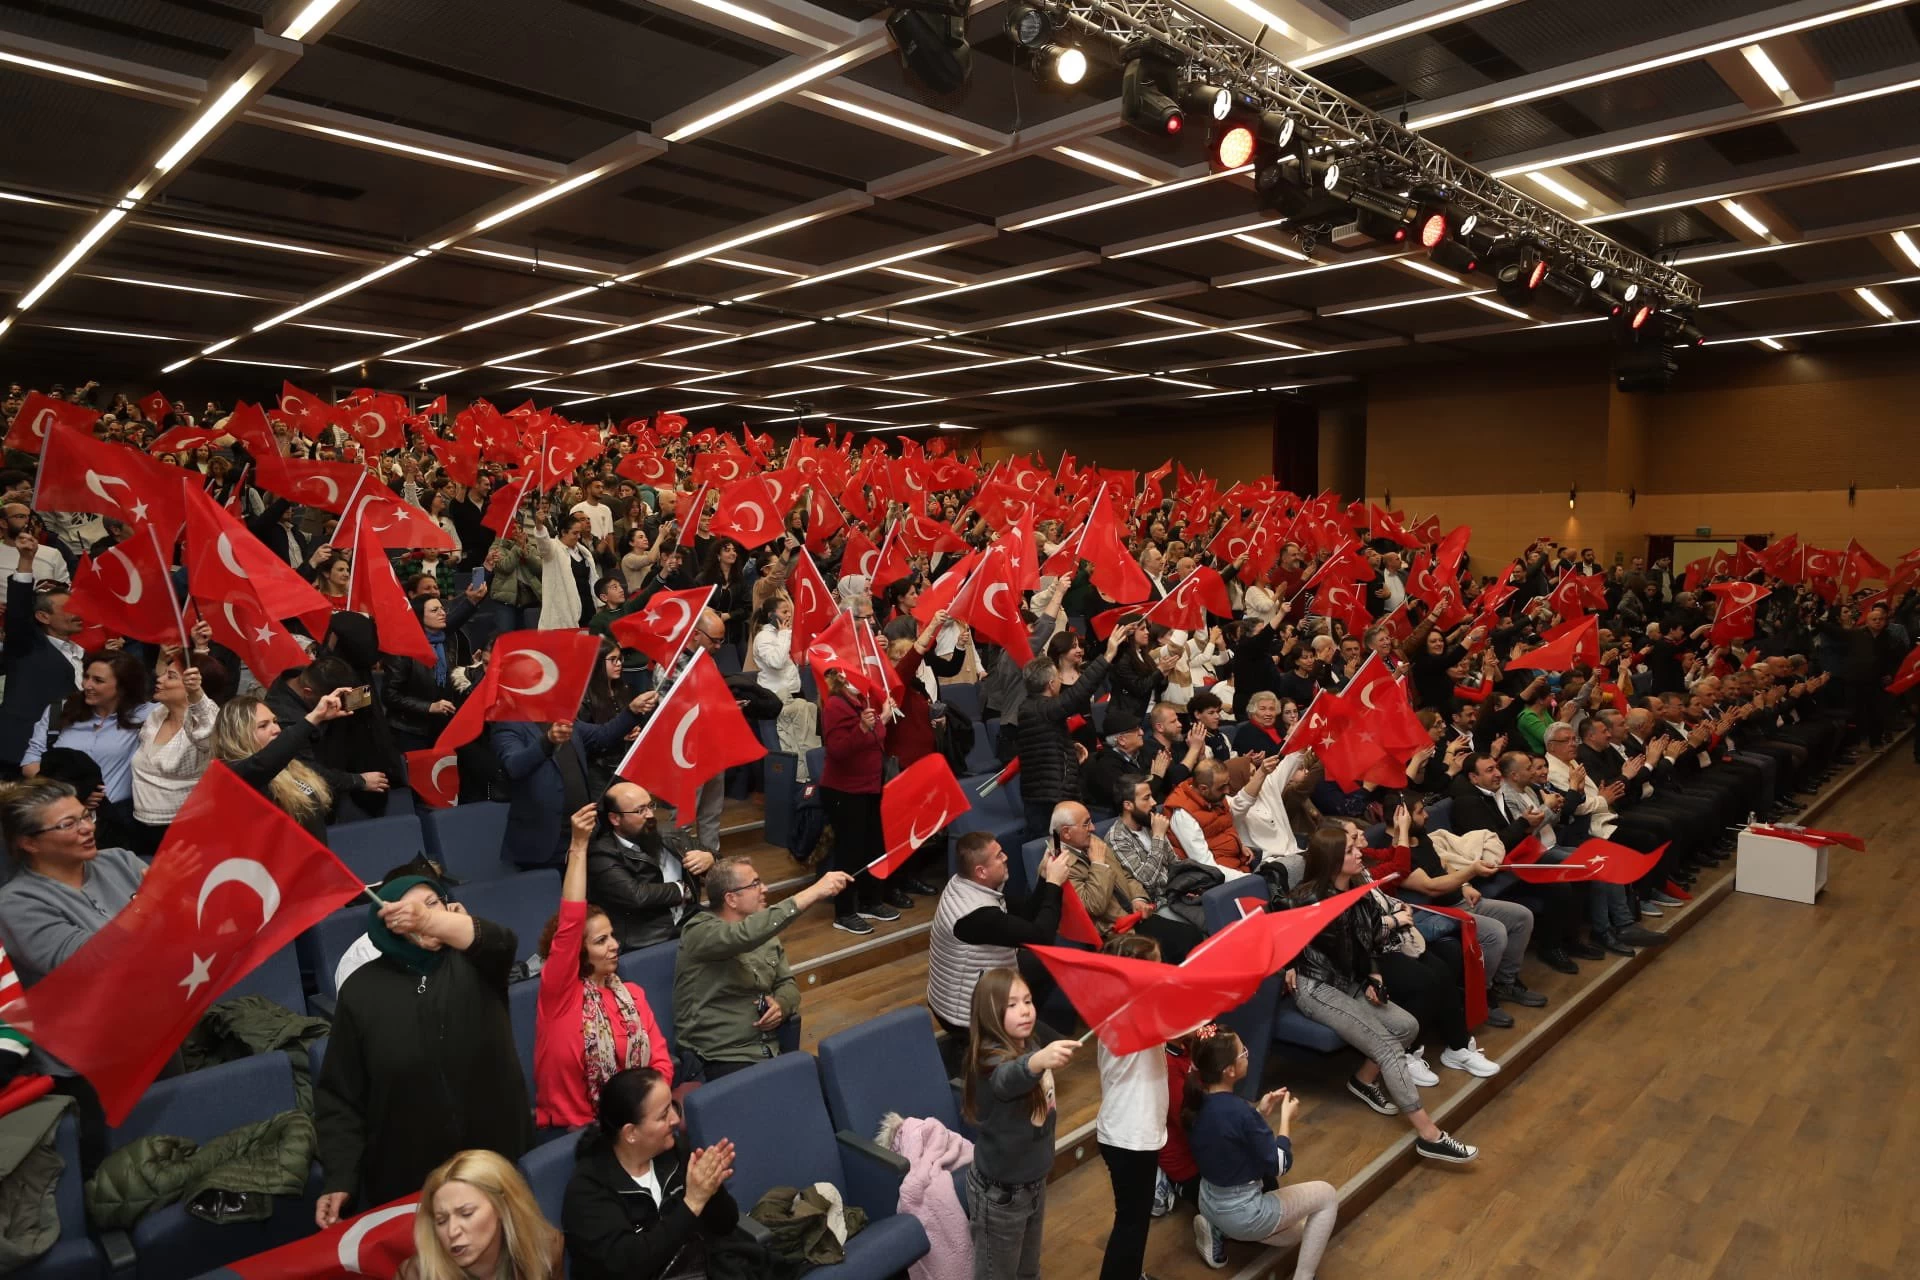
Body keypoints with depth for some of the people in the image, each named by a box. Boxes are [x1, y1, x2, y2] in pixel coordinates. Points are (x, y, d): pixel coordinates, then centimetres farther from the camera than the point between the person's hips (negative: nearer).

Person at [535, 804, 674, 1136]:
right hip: (571, 1129, -5)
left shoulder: (632, 994, 10)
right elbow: (569, 924, -19)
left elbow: (661, 1060, 6)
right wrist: (578, 846, -24)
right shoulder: (559, 992, -5)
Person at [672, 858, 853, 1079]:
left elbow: (787, 983, 17)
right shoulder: (700, 932, -12)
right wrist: (814, 892, -34)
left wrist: (781, 1005, -8)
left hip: (769, 1052, 7)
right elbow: (747, 934, -31)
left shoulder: (763, 932, 12)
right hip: (721, 1060, -7)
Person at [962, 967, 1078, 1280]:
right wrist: (1038, 1061, -74)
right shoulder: (992, 1059, -30)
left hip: (1033, 1181, 8)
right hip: (1000, 1192, -8)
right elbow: (1008, 1079, -58)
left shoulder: (1030, 1048, -3)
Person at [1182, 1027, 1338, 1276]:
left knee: (1297, 1232, 30)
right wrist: (1286, 1118, -6)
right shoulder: (1241, 1112, -29)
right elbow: (1279, 1166, -17)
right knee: (1327, 1195, 9)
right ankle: (1303, 1276, 7)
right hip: (1242, 1213, -7)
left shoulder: (1196, 1101, -7)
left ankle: (1218, 1230, 13)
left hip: (1209, 1204, 7)